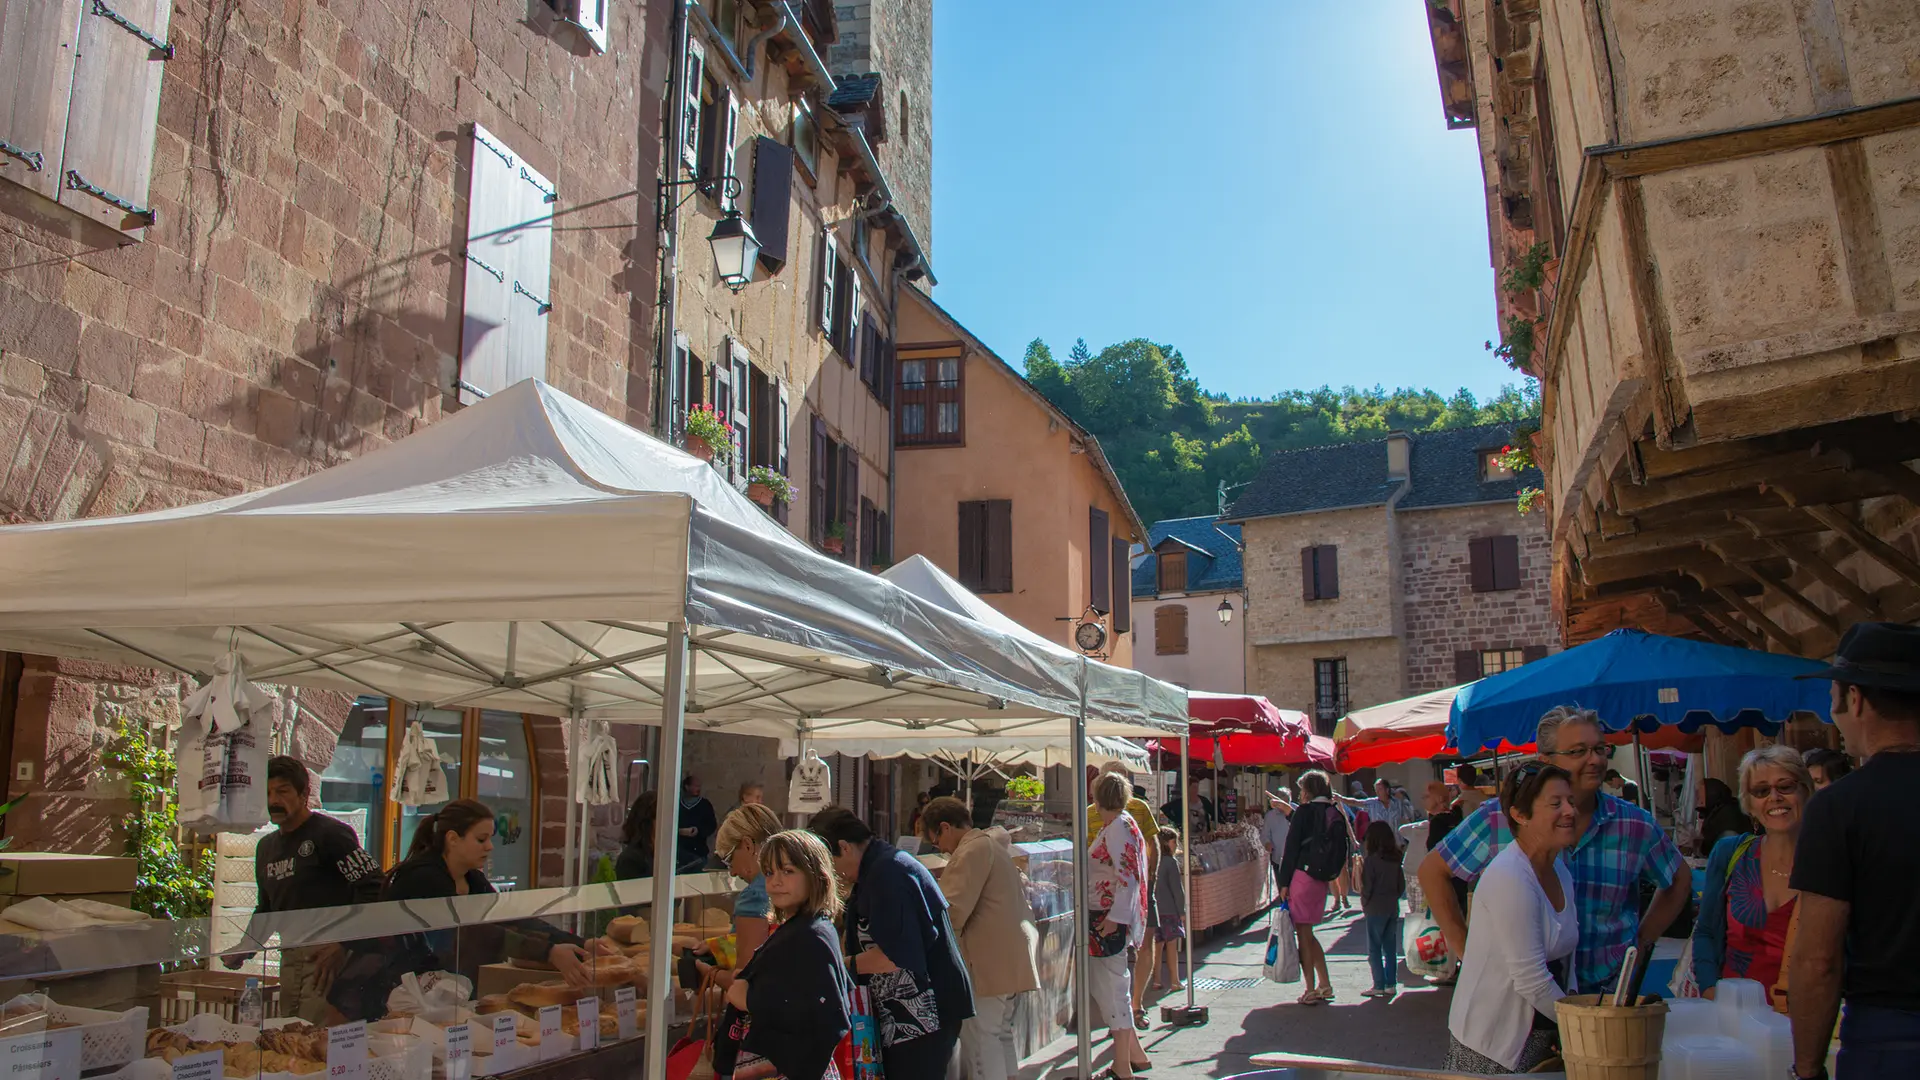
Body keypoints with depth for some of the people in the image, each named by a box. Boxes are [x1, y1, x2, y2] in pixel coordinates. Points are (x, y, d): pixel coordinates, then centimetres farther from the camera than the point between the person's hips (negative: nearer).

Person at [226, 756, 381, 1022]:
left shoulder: (330, 833, -9)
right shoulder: (266, 846, 18)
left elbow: (372, 889, -16)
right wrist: (242, 951, 13)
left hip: (327, 956, -8)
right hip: (289, 958, 8)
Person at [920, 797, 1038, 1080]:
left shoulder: (972, 851, -12)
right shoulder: (992, 846, 21)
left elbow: (953, 911, -18)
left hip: (991, 959, -10)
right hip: (1012, 956, 10)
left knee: (978, 1038, -6)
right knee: (1000, 1031, 17)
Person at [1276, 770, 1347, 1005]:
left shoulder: (1305, 811, -8)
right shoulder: (1336, 814, 9)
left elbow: (1292, 846, -10)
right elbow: (1343, 848, 14)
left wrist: (1284, 882, -7)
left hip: (1302, 877, -7)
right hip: (1323, 879, 7)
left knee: (1303, 934, 0)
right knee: (1307, 933, 18)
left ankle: (1311, 990, 1)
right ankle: (1324, 985, 18)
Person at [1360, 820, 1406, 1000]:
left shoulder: (1372, 860, -15)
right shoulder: (1395, 859, 4)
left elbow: (1367, 887, -13)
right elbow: (1402, 885, 9)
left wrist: (1365, 904, 1)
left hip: (1376, 910, -6)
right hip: (1393, 909, 6)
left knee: (1374, 949, 1)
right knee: (1390, 948, 11)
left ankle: (1379, 986, -1)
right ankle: (1390, 984, 13)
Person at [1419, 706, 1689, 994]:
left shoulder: (1636, 825, 2)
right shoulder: (1499, 819, -5)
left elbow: (1679, 881, 21)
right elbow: (1433, 870, 4)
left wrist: (1642, 942, 11)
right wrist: (1468, 951, 0)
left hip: (1608, 991, 2)